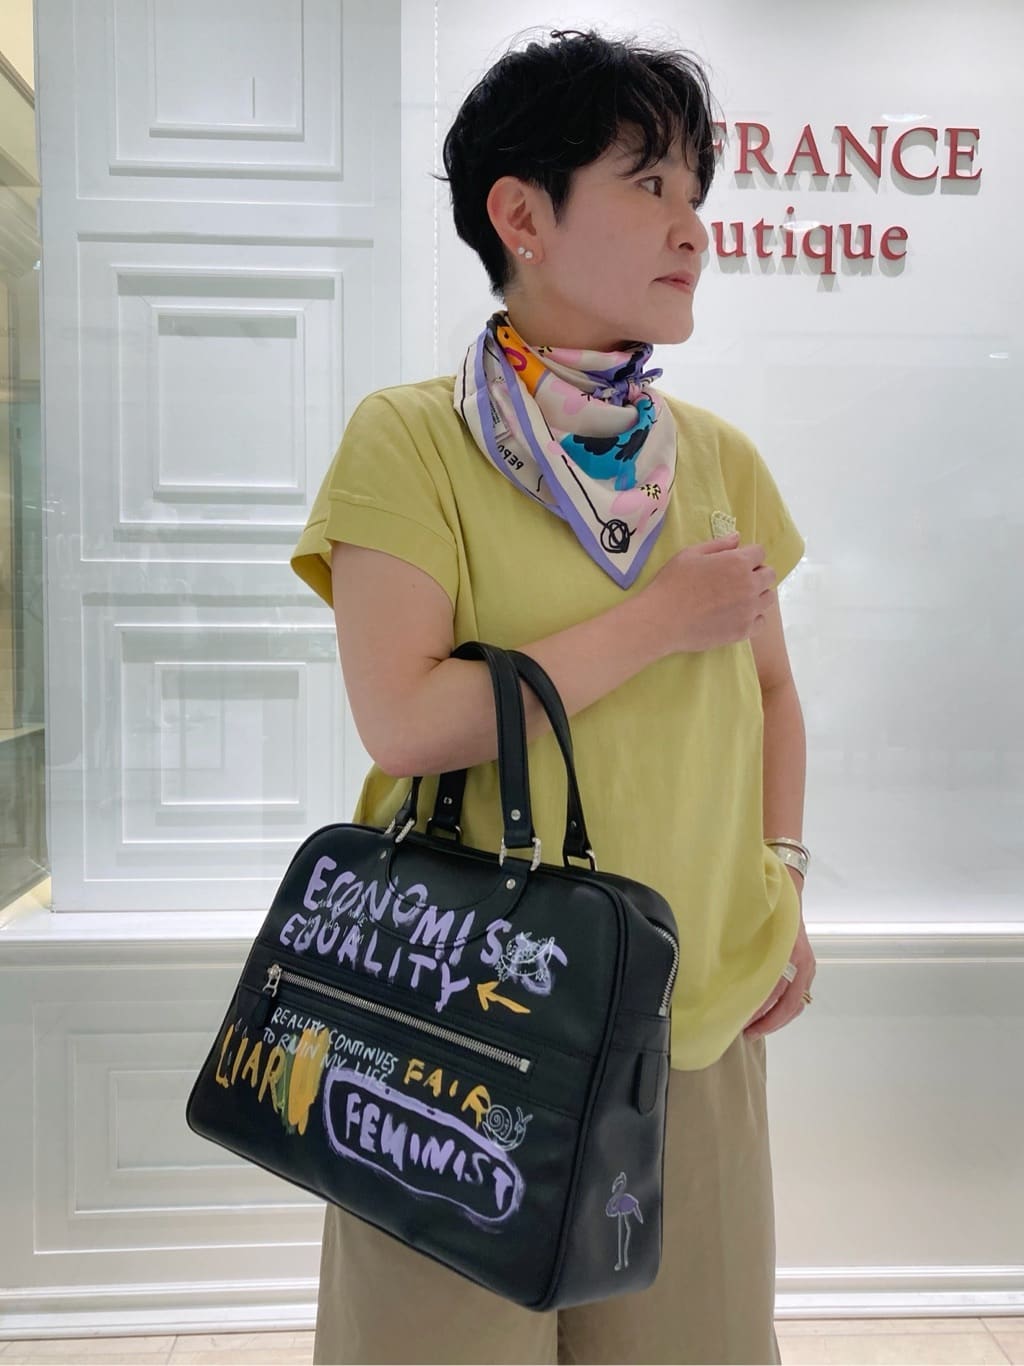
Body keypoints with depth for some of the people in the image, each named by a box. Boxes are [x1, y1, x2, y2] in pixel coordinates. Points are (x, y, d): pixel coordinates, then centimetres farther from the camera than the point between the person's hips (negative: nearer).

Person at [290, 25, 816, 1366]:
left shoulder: (719, 456, 7)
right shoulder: (408, 438, -8)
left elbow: (769, 689, 14)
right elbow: (404, 720, -19)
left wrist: (784, 880, 2)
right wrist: (659, 617, -15)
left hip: (695, 1009, 5)